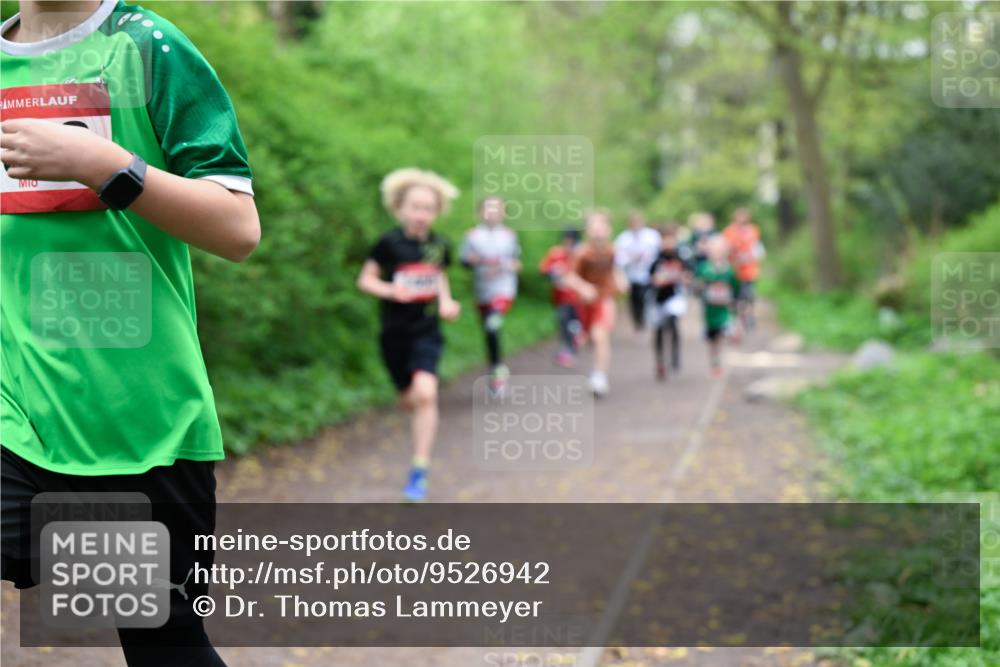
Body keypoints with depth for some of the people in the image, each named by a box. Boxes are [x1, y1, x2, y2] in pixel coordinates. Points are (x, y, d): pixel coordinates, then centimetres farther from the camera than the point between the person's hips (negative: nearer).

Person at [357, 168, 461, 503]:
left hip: (427, 330, 0)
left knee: (425, 393, -21)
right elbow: (365, 279, -3)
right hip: (395, 333, 0)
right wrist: (391, 290, -20)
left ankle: (419, 471, -14)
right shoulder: (389, 243, -9)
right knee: (408, 400, 12)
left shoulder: (438, 245, 0)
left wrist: (446, 301, 3)